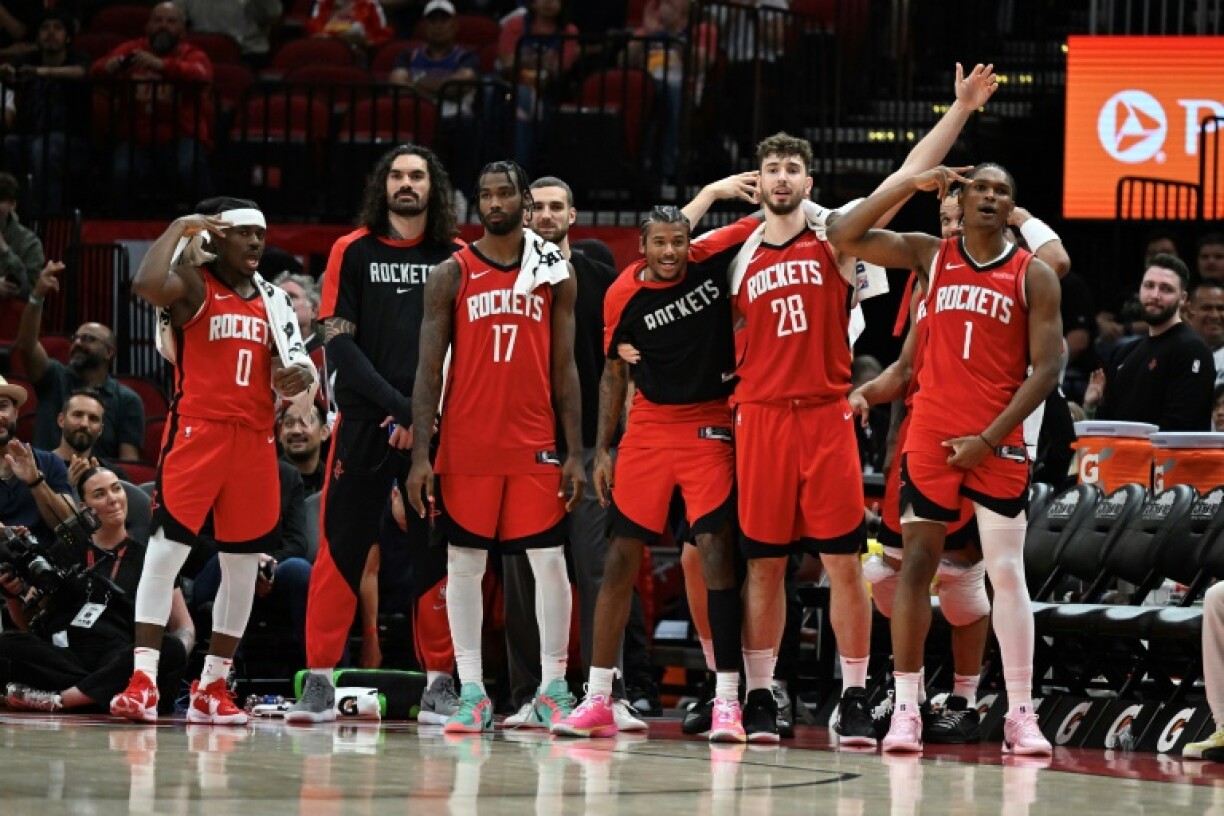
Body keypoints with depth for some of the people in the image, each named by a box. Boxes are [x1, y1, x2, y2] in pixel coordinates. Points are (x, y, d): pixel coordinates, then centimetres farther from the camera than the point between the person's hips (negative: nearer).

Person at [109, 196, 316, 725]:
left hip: (255, 437, 6)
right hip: (196, 430, -6)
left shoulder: (273, 301, 16)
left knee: (244, 563, 7)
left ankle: (212, 687, 16)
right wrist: (180, 228, -17)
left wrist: (298, 377, -6)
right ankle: (143, 681, -14)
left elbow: (296, 369, 17)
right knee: (166, 548, -13)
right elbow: (147, 285, -25)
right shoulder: (193, 285, -3)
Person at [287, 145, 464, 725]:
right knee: (341, 549, -4)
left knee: (438, 552, 2)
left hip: (438, 427, 2)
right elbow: (340, 345, -2)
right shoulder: (353, 252, 5)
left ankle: (439, 681, 10)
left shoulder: (455, 259, 9)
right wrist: (400, 407, -11)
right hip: (365, 423, -2)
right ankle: (320, 681, 0)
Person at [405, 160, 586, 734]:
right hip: (466, 444, -1)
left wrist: (575, 452, 0)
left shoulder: (555, 273, 6)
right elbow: (429, 370, 0)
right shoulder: (451, 275, 2)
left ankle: (553, 688, 7)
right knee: (464, 563, 1)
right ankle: (471, 693, 7)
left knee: (549, 561, -1)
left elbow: (564, 369, 7)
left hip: (535, 445, 1)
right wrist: (420, 455, -7)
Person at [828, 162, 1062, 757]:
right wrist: (913, 186, -7)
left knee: (1007, 571, -4)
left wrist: (989, 438, -11)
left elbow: (1046, 368, -4)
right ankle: (905, 708, 3)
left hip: (997, 442, -2)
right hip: (930, 434, 2)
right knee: (916, 564, 0)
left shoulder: (1033, 276, 0)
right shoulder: (930, 256, 7)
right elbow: (844, 237, 0)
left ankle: (1020, 714, -2)